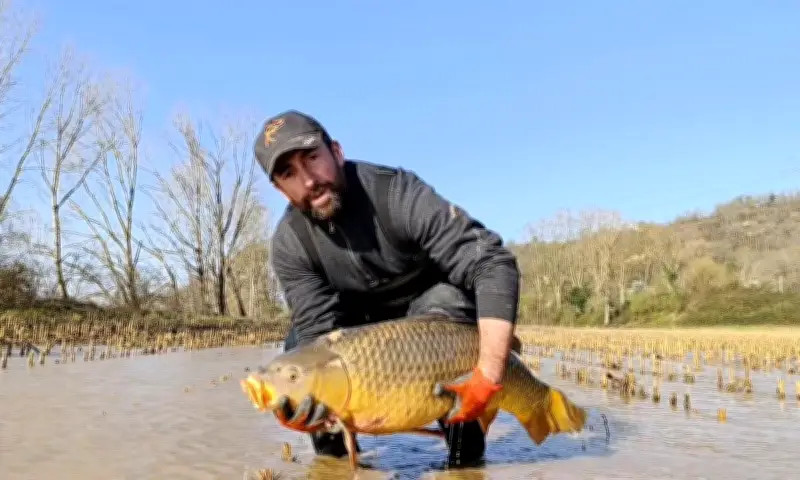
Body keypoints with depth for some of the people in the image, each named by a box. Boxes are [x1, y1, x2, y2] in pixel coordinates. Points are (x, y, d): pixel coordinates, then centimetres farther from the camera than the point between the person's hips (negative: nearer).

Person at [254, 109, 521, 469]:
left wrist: (488, 376, -47)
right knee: (300, 345, -22)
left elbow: (496, 264, -40)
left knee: (445, 303, -35)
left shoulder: (396, 193, -34)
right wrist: (310, 394, -48)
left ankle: (466, 452, -17)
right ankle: (334, 451, 2)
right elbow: (318, 329, -25)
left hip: (436, 305, -2)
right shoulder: (289, 243, -21)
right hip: (364, 316, 3)